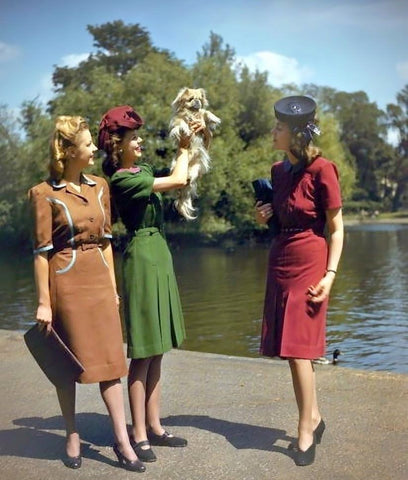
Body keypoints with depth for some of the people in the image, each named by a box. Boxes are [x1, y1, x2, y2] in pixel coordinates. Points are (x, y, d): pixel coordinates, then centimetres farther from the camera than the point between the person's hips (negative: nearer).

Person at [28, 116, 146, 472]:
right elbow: (42, 251, -7)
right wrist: (44, 302, -8)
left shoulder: (100, 186, 8)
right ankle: (72, 437, 22)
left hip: (100, 279, 5)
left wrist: (113, 286, 10)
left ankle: (122, 440, 9)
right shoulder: (45, 194, -7)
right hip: (66, 281, -4)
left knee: (110, 359, 3)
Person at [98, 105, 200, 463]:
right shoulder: (122, 179, -15)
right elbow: (178, 180, -17)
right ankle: (139, 434, 6)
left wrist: (193, 142, 9)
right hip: (142, 258, -9)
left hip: (159, 255, 9)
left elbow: (181, 178, 18)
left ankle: (154, 426, 21)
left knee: (157, 350, 12)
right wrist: (184, 147, -1)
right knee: (143, 353, -4)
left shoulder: (142, 169, 12)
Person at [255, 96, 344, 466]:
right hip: (279, 263, 7)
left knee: (297, 348, -5)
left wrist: (330, 275, -16)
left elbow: (336, 228, -9)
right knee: (292, 347, 12)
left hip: (309, 265, -7)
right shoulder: (278, 171, 7)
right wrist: (264, 217, -1)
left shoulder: (321, 170, -12)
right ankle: (314, 418, 28)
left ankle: (306, 432, 10)